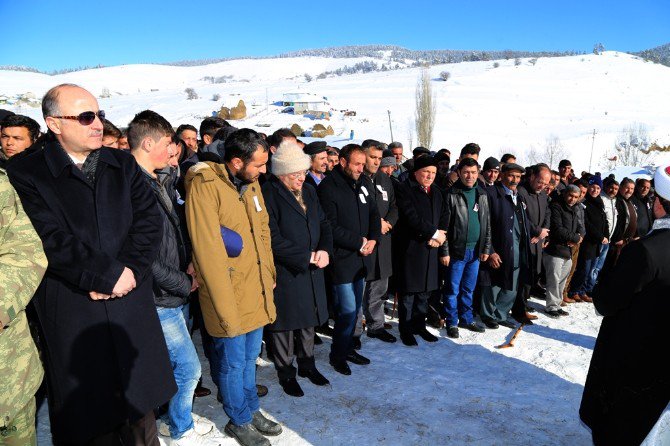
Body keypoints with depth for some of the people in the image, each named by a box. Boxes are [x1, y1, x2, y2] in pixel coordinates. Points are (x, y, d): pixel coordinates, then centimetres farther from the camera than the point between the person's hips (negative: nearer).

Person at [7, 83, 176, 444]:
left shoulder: (123, 165, 8)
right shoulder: (25, 176, -5)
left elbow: (149, 221, -1)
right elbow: (52, 242, -16)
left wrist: (129, 272, -14)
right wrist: (110, 275, -16)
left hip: (132, 310, 4)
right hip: (72, 318, -3)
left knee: (141, 408, 19)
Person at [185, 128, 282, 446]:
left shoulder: (251, 183, 6)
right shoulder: (204, 186, -19)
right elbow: (207, 251, -22)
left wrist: (269, 273, 13)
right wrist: (226, 306, -20)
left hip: (257, 289, 7)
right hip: (229, 297, -7)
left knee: (250, 356, 23)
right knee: (233, 363, 12)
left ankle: (251, 409, 42)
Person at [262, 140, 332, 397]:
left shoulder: (309, 191, 9)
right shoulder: (269, 194, -15)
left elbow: (324, 225, 12)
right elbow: (273, 240, -20)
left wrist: (324, 250, -7)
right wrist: (307, 257, -17)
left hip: (311, 270, 7)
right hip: (284, 273, -6)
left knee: (309, 320, 18)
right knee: (285, 323, 8)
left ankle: (307, 364, 38)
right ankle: (286, 373, 27)